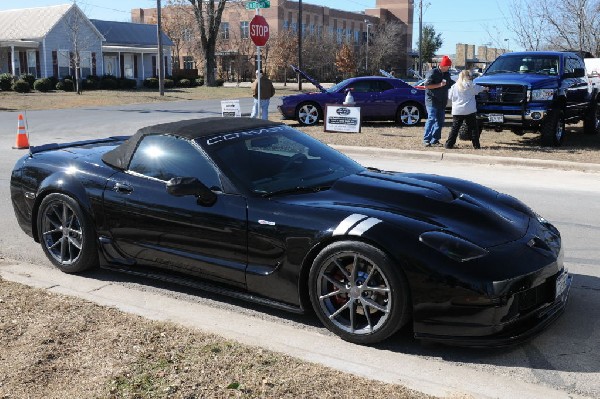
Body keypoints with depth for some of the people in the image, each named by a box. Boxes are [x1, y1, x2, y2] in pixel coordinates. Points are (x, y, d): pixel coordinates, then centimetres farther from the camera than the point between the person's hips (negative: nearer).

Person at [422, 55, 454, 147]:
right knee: (432, 119, -13)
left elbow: (451, 84, 29)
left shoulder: (447, 74, 14)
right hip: (432, 101, -8)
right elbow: (426, 86, -16)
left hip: (442, 102, 8)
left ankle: (435, 140, 13)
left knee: (440, 120, 6)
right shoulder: (432, 73, -9)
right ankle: (426, 140, -9)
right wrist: (439, 85, -20)